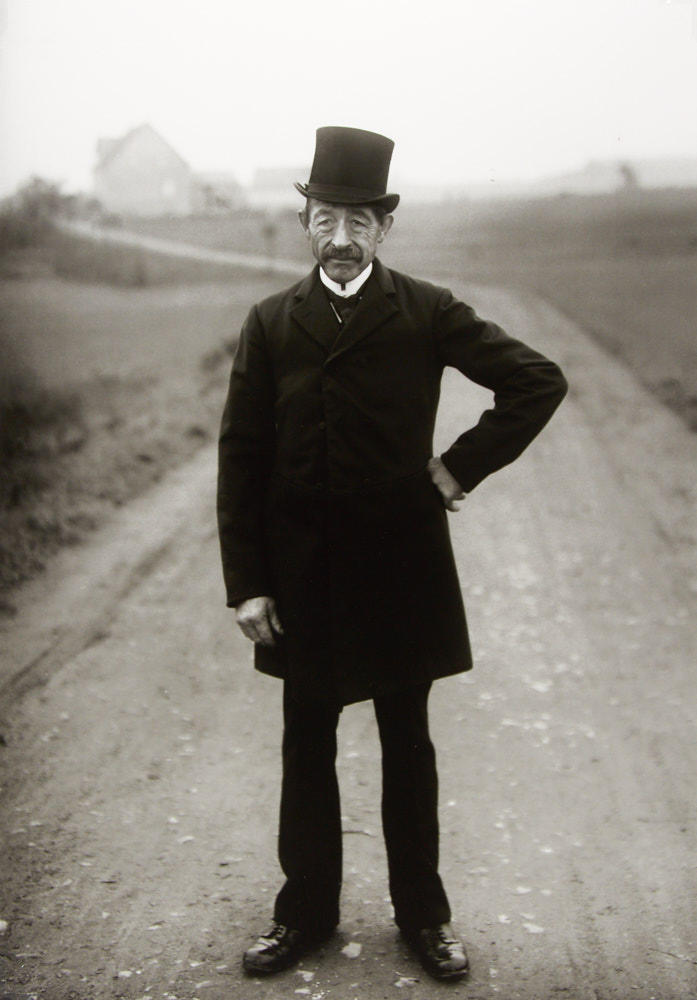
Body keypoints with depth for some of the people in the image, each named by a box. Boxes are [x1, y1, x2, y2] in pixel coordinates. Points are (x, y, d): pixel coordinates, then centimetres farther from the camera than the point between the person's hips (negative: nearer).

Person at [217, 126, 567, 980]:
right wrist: (245, 583, -6)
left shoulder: (427, 313, -4)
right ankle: (306, 912, 29)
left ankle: (422, 913, 27)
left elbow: (539, 381, -3)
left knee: (406, 745, 12)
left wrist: (462, 466, -7)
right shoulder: (271, 323, 1)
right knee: (306, 747, 13)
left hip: (401, 566, -1)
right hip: (302, 573, 2)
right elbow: (241, 458, -1)